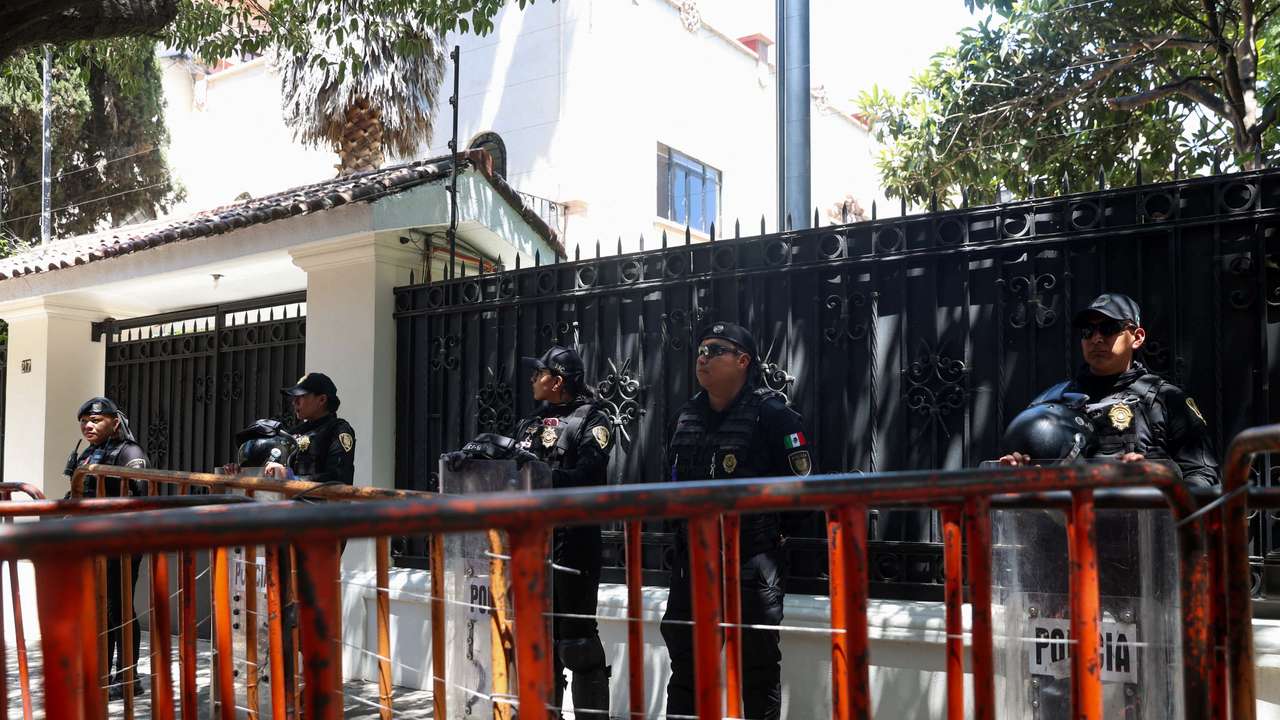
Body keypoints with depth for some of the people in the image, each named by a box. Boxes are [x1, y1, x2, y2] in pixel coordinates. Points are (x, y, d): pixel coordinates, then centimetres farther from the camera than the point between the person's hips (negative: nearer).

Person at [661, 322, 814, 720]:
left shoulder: (772, 413, -10)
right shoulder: (687, 416, 11)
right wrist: (684, 523, 13)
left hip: (753, 562, -6)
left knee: (758, 664, 5)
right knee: (685, 662, 14)